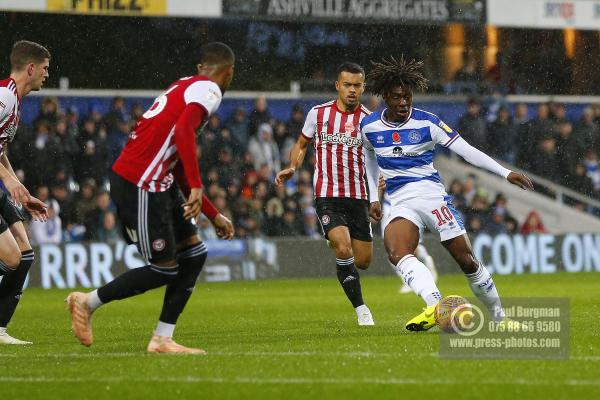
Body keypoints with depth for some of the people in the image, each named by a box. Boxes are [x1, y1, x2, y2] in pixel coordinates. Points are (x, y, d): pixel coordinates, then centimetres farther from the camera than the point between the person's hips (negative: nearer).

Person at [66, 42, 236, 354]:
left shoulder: (185, 87, 23)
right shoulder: (209, 89, -6)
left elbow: (181, 172, 27)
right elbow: (183, 130, -27)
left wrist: (213, 215, 29)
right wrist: (197, 187, -29)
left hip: (156, 184, 10)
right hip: (140, 185, -10)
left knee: (194, 254, 9)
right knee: (164, 269, -3)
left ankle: (162, 339, 11)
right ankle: (87, 302, 12)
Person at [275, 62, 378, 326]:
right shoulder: (318, 113, 2)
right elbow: (301, 144, 17)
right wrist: (292, 167, -3)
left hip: (358, 197, 2)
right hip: (327, 197, -2)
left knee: (363, 261, 5)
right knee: (343, 249, -23)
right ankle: (361, 310, -14)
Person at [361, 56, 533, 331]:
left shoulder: (427, 122, -5)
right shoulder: (369, 126, 3)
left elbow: (466, 150, -6)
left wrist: (505, 173, -13)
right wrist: (375, 197, 22)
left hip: (431, 194, -1)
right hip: (399, 203, 1)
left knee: (466, 260, -3)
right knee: (397, 254, -30)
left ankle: (499, 316, 14)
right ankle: (436, 306, -46)